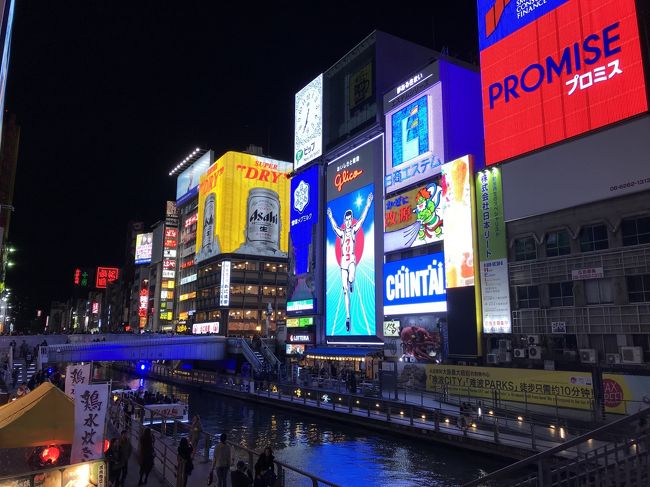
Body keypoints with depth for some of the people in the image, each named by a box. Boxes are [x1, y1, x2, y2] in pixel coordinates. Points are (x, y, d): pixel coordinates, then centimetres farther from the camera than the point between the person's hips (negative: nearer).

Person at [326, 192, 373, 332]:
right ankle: (347, 316, 6)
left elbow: (362, 220, -2)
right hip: (343, 261, 2)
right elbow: (334, 227, -2)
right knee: (345, 290, 1)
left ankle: (351, 283, 8)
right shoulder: (341, 233, 12)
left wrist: (367, 206, -10)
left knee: (351, 279, -32)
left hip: (352, 259, -2)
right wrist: (330, 217, -13)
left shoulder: (354, 230, 6)